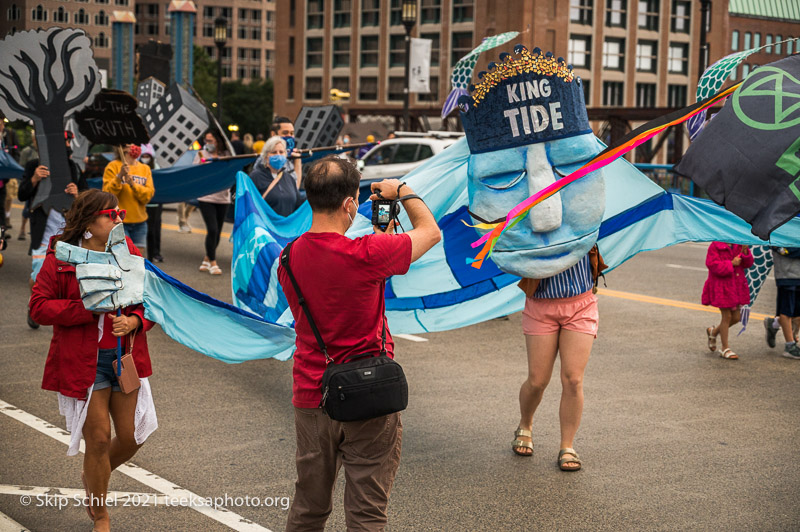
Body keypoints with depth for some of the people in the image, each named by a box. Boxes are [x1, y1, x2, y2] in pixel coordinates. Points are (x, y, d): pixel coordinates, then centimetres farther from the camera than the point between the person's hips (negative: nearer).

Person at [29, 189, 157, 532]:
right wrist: (91, 309, -19)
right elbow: (39, 306, -10)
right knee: (99, 438, -2)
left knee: (132, 437, 5)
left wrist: (134, 320, -13)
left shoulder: (129, 252, 5)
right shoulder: (60, 256, -6)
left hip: (127, 356, 4)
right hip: (84, 362, -4)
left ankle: (93, 477, 38)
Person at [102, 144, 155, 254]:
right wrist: (119, 177, -20)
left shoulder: (145, 169, 11)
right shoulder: (113, 166, -1)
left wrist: (133, 184, -17)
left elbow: (148, 195, -1)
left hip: (139, 222, 4)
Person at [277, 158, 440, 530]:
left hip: (311, 398, 5)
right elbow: (431, 231, -3)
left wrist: (379, 239, 18)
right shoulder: (367, 254, -19)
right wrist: (402, 190, 13)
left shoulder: (290, 258, -2)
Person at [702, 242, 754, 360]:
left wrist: (745, 252, -13)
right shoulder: (715, 246, -11)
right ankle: (725, 348, 11)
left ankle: (713, 332, 36)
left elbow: (748, 264, 4)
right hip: (721, 287, -7)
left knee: (736, 317, 10)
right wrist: (731, 263, -22)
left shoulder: (738, 246, 7)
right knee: (727, 316, -2)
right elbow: (713, 265, -19)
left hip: (737, 287, 7)